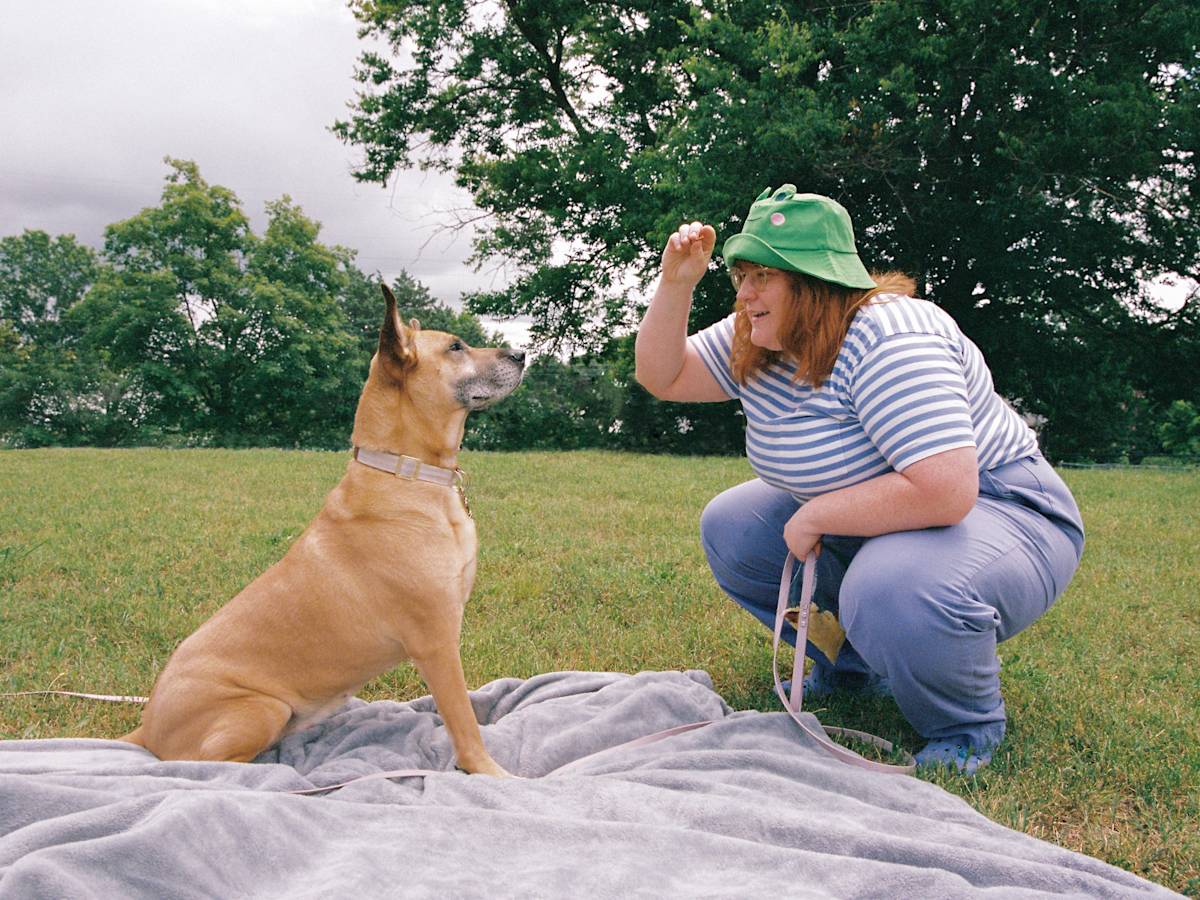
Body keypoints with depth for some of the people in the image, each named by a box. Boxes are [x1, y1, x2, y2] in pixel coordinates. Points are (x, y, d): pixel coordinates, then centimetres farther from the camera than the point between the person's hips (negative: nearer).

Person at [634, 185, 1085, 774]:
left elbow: (942, 492, -37)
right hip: (869, 524, 9)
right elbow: (662, 376, 5)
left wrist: (814, 516, -24)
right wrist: (676, 284, -10)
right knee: (730, 528, 1)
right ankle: (853, 661, 16)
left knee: (896, 593, -39)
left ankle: (967, 727, -6)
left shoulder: (884, 339, -28)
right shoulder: (757, 342, -1)